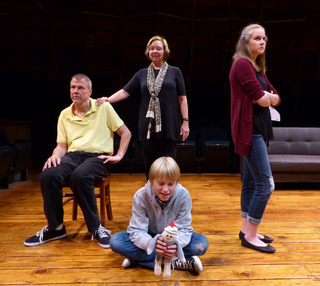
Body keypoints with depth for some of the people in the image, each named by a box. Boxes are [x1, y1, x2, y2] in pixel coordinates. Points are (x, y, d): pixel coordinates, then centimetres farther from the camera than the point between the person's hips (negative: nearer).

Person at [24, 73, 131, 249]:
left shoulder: (103, 107, 6)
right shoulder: (65, 114, 17)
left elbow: (125, 132, 7)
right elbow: (62, 145, 13)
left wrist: (119, 156, -3)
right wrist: (55, 155, -10)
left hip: (97, 156, -4)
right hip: (73, 155, 4)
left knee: (80, 176, -38)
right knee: (47, 175, -27)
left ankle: (96, 227, -19)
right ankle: (55, 227, -7)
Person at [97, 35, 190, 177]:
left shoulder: (175, 72, 10)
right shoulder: (142, 74, 15)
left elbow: (182, 98, 6)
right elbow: (125, 92, 9)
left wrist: (185, 121, -2)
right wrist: (108, 99, -7)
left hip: (168, 128, -2)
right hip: (148, 128, 2)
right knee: (150, 169, 7)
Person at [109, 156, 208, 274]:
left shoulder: (183, 195, -21)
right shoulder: (140, 196, -23)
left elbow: (184, 229, -20)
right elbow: (137, 230, -25)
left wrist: (176, 244, -44)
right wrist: (151, 243, -49)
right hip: (149, 237, 0)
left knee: (202, 243, -26)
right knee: (115, 241, -26)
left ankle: (138, 257, -23)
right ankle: (177, 262, -26)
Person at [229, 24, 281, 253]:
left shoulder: (257, 67, 19)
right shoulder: (243, 63, -10)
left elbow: (276, 99, 14)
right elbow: (261, 100, -17)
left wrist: (265, 95, -5)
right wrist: (265, 96, 3)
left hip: (258, 130, 10)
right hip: (250, 130, -10)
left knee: (251, 182, 12)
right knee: (266, 184, -8)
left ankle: (247, 230, 24)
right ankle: (250, 236, 6)